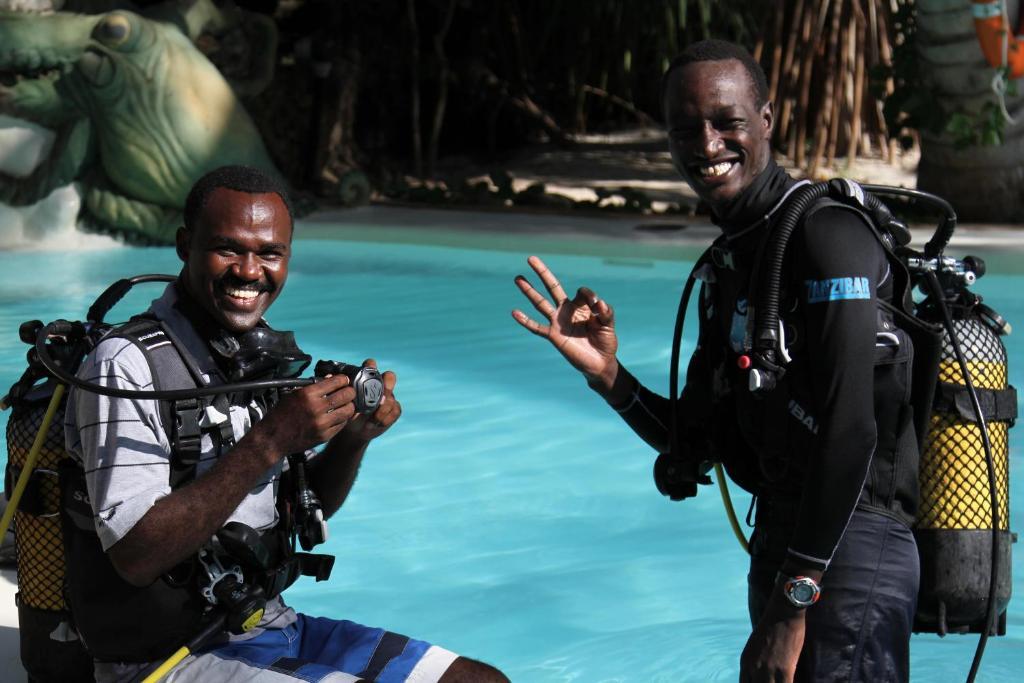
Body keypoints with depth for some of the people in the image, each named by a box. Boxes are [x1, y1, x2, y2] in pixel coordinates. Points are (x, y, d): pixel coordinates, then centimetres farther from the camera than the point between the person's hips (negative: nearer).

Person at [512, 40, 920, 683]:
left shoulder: (829, 234, -13)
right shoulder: (726, 266, 15)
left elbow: (849, 433, -20)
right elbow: (699, 444, 17)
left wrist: (793, 602, -21)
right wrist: (606, 373, 1)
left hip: (849, 547, -9)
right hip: (777, 540, 9)